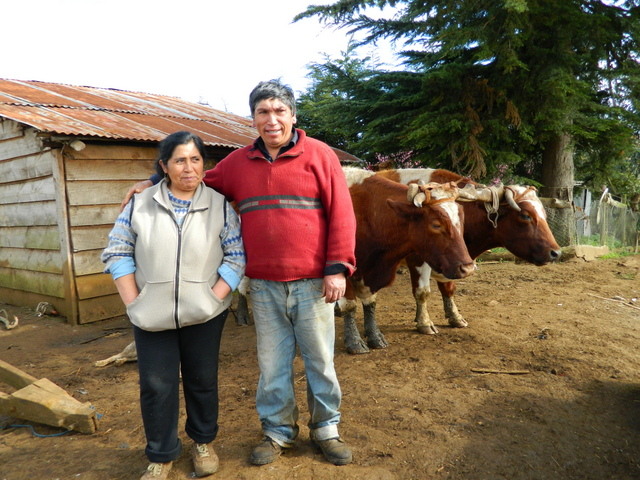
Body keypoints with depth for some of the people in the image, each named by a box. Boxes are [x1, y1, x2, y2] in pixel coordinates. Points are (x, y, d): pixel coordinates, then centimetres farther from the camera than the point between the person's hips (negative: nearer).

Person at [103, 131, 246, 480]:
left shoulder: (220, 205, -2)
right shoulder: (140, 205, 1)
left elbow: (235, 257, -3)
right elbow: (117, 252, 2)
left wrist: (214, 297, -12)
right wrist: (133, 301, -6)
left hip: (203, 315, 0)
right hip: (152, 316, 1)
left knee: (202, 380, 14)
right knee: (156, 386, 8)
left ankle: (203, 442, 37)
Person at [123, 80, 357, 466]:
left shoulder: (320, 155, -2)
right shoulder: (238, 163, 9)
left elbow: (341, 214, -6)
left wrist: (338, 268, -11)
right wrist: (156, 182, 13)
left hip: (312, 283, -2)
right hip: (263, 286, 3)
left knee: (320, 361, 10)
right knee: (272, 364, 14)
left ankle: (326, 429, 32)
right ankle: (278, 431, 34)